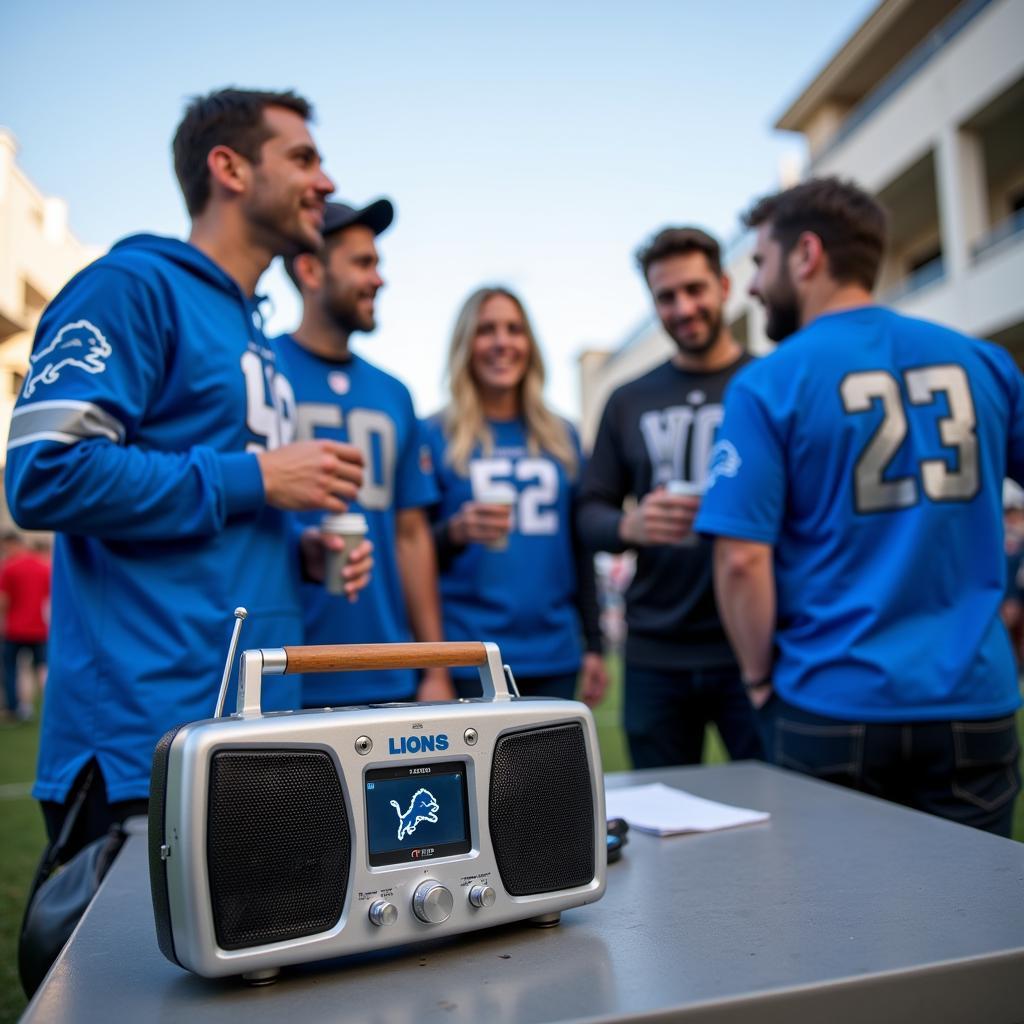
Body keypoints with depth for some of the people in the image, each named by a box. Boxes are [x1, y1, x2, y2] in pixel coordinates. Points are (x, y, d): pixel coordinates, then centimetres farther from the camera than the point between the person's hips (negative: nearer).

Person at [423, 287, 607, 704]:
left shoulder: (562, 436, 11)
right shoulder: (434, 435, 0)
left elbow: (580, 548, 14)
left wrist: (594, 645, 10)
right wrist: (455, 532, -20)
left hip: (555, 657, 4)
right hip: (470, 663, -3)